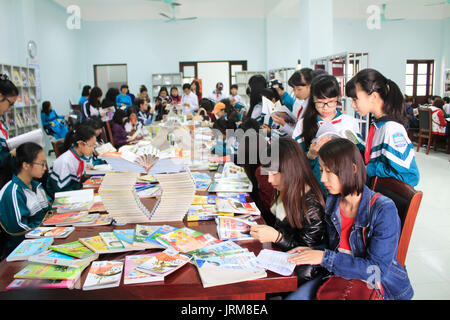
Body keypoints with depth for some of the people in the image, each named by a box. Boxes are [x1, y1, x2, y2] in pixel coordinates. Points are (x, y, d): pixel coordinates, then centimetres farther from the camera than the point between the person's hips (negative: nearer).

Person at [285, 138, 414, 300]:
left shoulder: (384, 210, -21)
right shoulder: (331, 202, -1)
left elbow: (377, 269, -23)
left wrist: (325, 257, -24)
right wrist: (313, 251, -9)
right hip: (339, 276, 6)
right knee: (293, 297, -13)